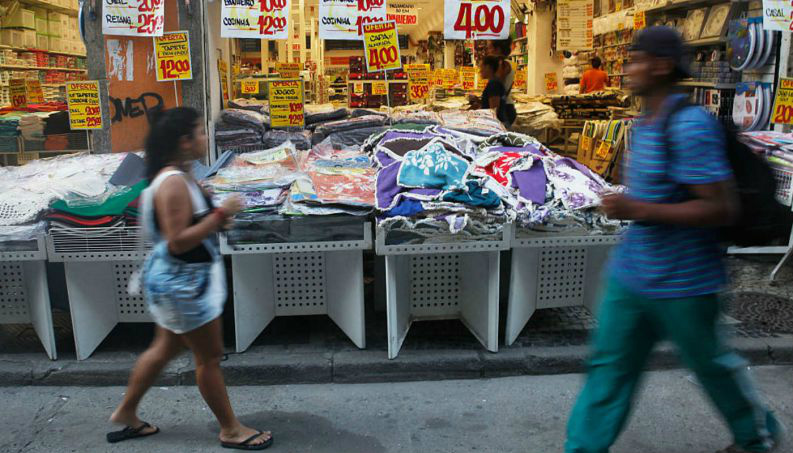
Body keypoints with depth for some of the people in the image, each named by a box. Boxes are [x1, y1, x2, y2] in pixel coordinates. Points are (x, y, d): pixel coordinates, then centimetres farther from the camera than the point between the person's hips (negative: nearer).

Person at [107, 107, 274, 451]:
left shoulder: (177, 177, 7)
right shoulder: (174, 183, -25)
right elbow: (178, 241, -28)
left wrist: (215, 218, 5)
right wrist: (220, 215, -27)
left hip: (182, 279, 10)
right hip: (181, 281, -10)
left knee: (165, 348, 23)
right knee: (210, 356, 3)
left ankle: (126, 413, 39)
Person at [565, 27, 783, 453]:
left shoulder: (690, 126, -21)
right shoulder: (645, 123, 6)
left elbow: (721, 209, -24)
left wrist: (637, 210, -27)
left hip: (680, 282, -7)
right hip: (632, 274, 7)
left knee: (710, 362, 16)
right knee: (608, 365, 8)